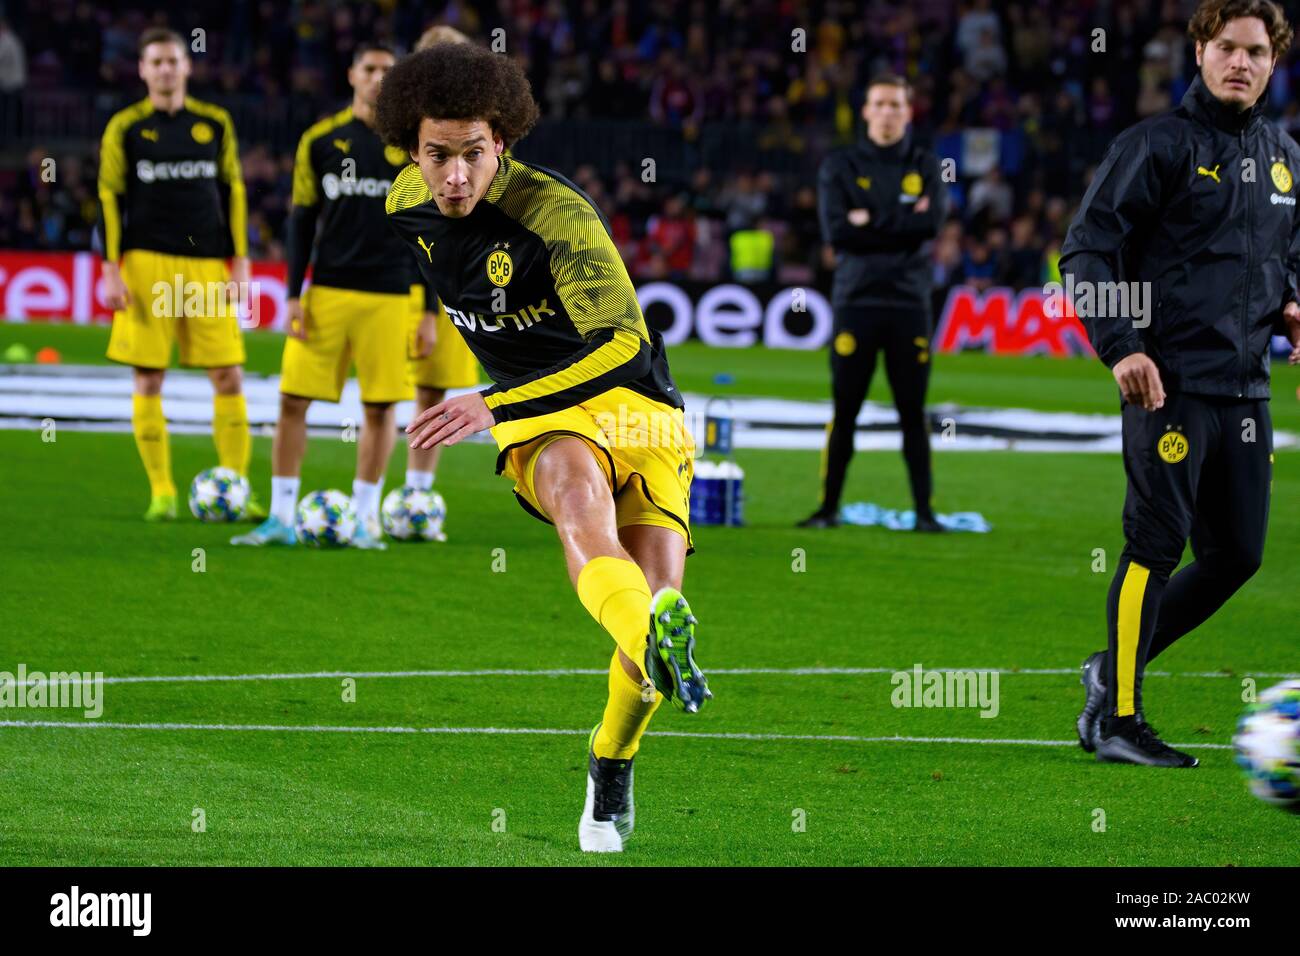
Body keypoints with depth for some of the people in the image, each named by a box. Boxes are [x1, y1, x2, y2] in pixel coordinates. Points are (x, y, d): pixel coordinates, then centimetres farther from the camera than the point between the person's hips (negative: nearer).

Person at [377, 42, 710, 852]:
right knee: (578, 486, -36)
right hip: (542, 420, 2)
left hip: (635, 403, -2)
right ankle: (660, 646, -67)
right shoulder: (408, 204, 0)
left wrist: (496, 408, -34)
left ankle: (611, 763, 14)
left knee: (658, 592, -17)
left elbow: (622, 341, -27)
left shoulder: (556, 214, -20)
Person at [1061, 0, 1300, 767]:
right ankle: (1117, 719, 1)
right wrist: (1121, 348, -17)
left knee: (1237, 555, 7)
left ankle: (1114, 668, 23)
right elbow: (1088, 250, -8)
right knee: (1156, 547, -7)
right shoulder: (1159, 146, -5)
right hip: (1169, 385, -7)